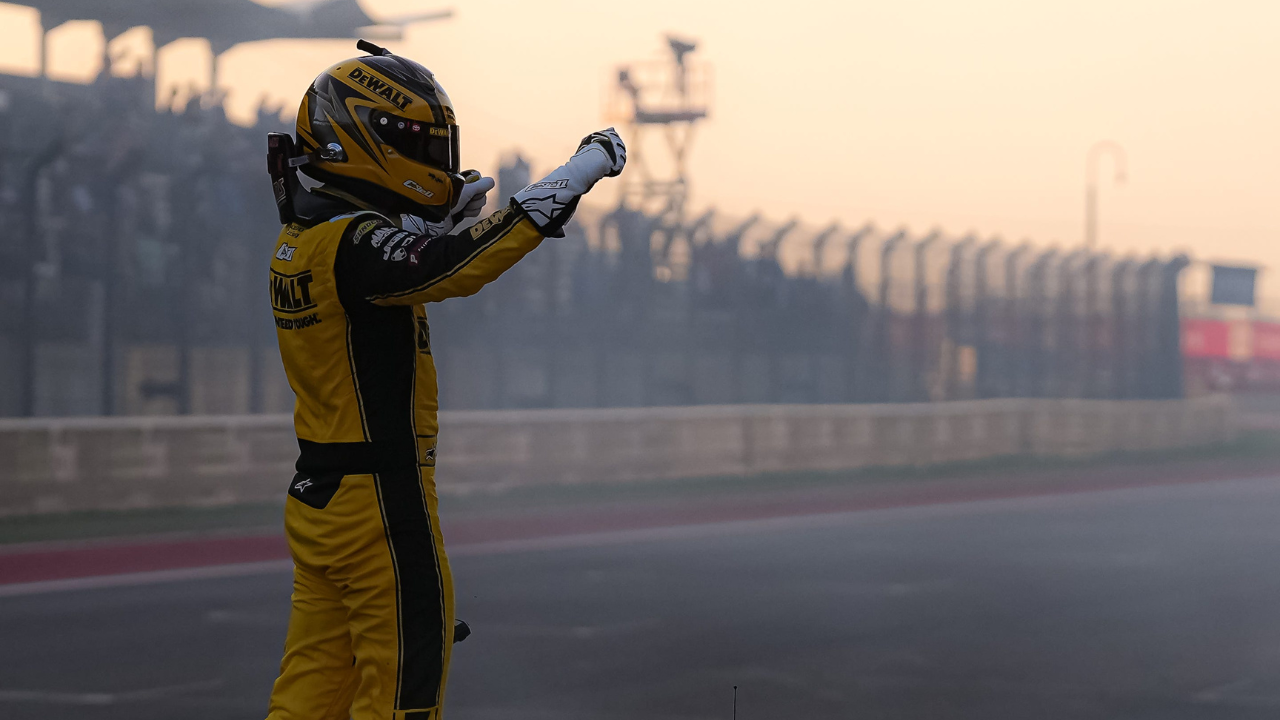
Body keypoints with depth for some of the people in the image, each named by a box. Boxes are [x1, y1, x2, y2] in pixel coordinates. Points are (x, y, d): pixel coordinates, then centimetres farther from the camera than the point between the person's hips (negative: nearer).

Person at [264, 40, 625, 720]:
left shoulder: (299, 241, 9)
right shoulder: (352, 245, -20)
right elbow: (457, 265, -30)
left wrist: (448, 209, 13)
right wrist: (587, 167, -24)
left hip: (316, 502, 9)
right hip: (379, 507, -9)